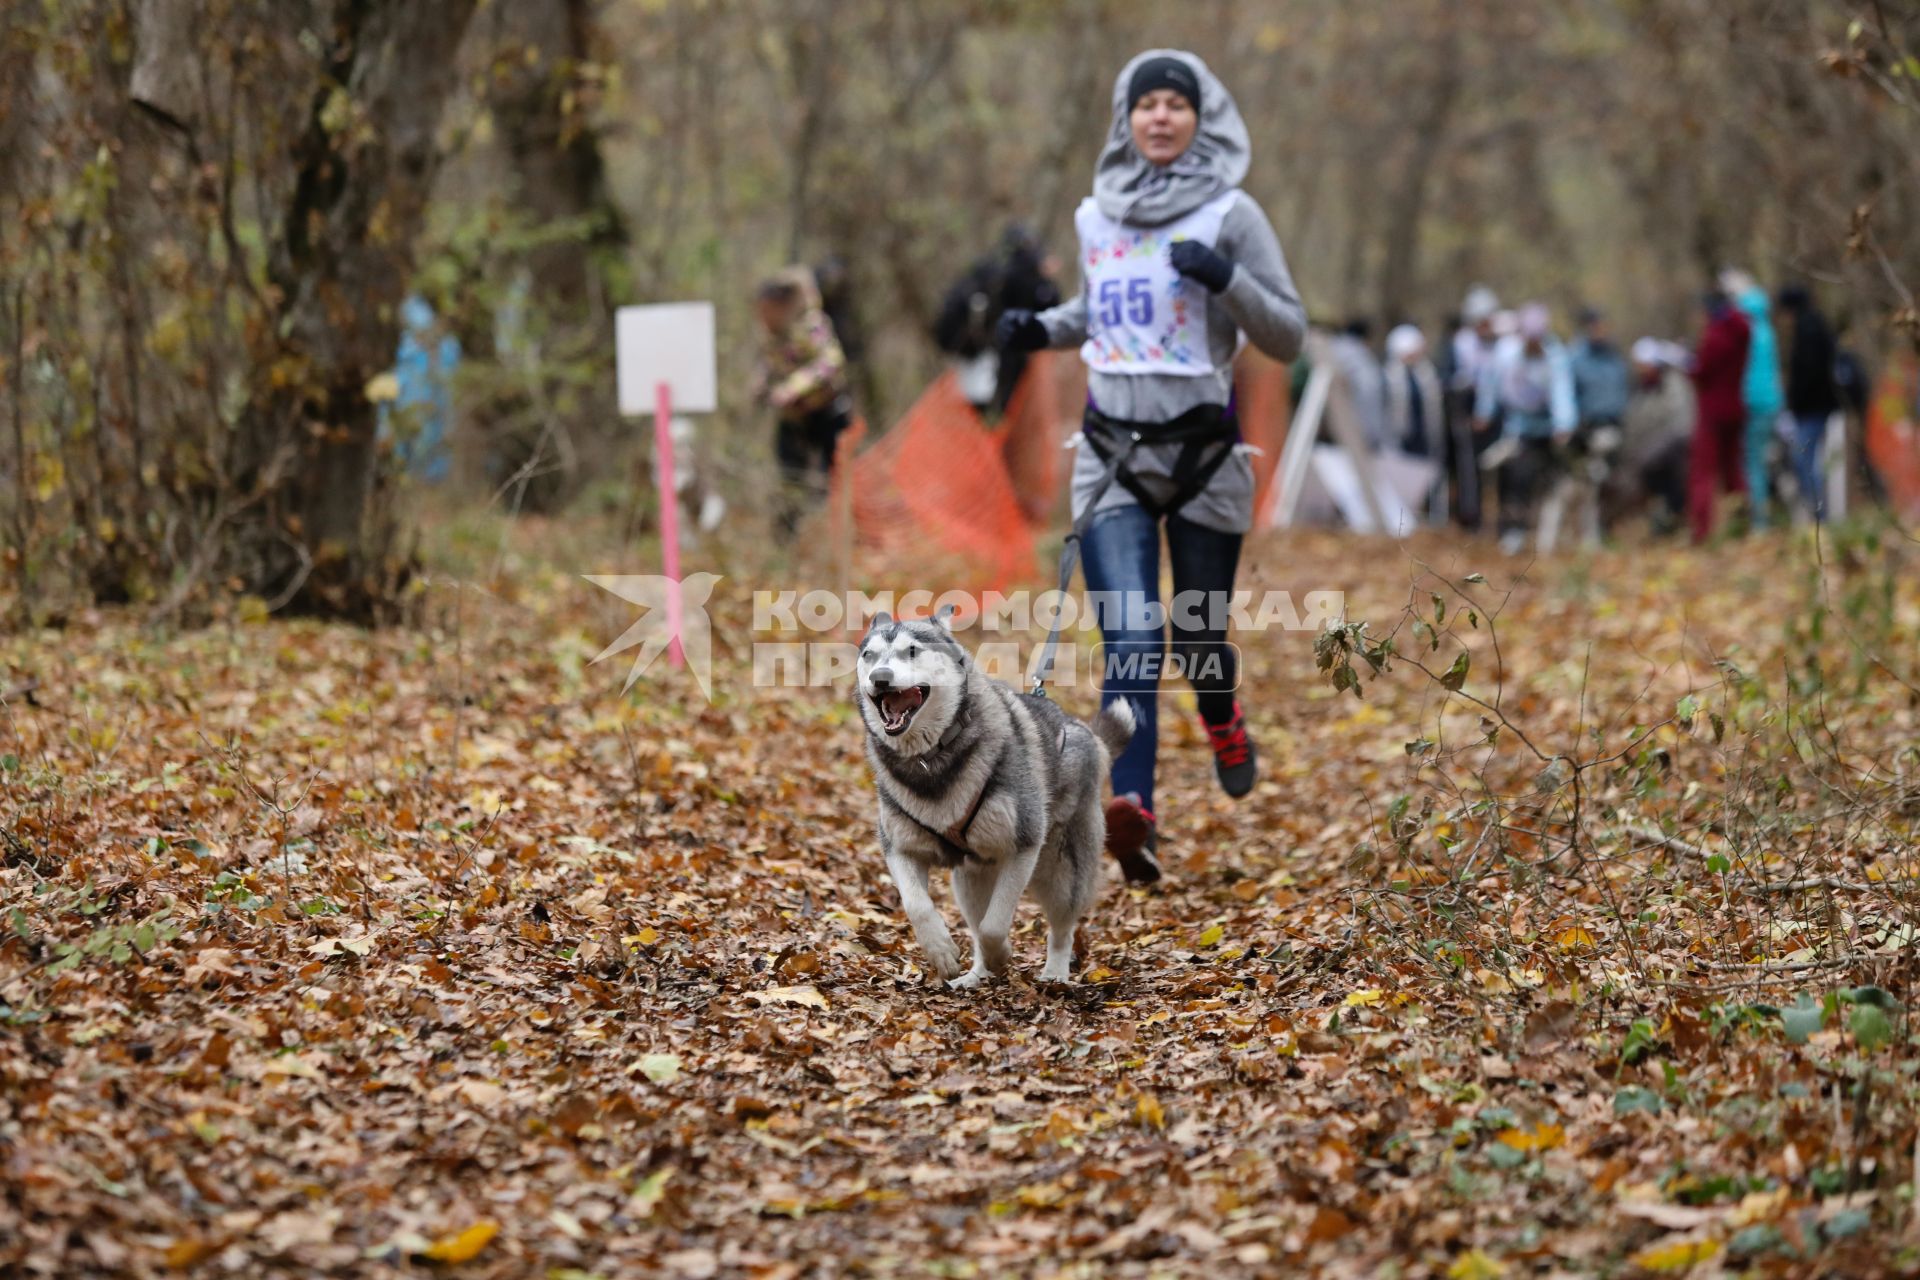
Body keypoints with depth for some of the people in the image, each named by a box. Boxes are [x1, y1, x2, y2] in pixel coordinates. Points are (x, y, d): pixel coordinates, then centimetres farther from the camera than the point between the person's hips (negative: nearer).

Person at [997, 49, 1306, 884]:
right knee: (1131, 641, -14)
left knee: (1198, 636, 10)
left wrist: (1228, 280, -22)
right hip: (1113, 454, 2)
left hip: (1206, 454, -2)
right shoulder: (1095, 217, 8)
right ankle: (1132, 806, -25)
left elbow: (1289, 337, -6)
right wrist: (1042, 329, 7)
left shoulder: (1231, 214, -4)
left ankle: (1223, 725, 45)